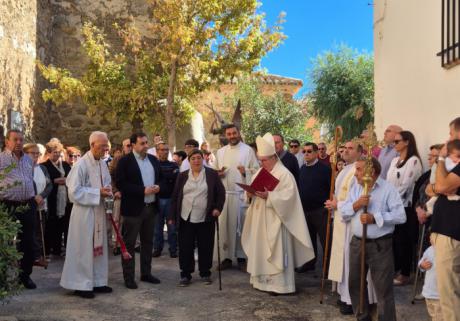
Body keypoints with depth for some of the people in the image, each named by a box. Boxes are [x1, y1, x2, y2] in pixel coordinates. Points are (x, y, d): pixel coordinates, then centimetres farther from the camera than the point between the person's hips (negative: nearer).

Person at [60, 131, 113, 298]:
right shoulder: (81, 164, -16)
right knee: (84, 248, 0)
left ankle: (97, 281, 24)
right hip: (84, 211, -7)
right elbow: (75, 191, -17)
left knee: (98, 247, 13)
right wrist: (98, 192, -19)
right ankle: (81, 285, 10)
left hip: (98, 211, 7)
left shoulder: (102, 163, 6)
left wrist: (107, 191, -5)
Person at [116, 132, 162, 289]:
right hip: (133, 208, -6)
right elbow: (120, 183, -15)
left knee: (148, 242, 14)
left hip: (151, 207, 6)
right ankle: (128, 276, 10)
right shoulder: (125, 161, -8)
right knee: (129, 244, 2)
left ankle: (146, 273, 26)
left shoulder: (153, 160, 10)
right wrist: (143, 190, -20)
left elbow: (160, 177, 20)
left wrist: (158, 186, -3)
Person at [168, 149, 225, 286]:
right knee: (185, 248, 2)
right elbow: (175, 196, 8)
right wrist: (172, 216, 5)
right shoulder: (182, 176, 8)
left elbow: (221, 193, 5)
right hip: (185, 218, 1)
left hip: (206, 218, -1)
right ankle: (185, 275, 13)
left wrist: (218, 208, -8)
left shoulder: (212, 174, 3)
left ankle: (205, 274, 21)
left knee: (205, 247, 6)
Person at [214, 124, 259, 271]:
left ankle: (241, 257, 8)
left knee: (241, 225, -1)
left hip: (241, 194, -3)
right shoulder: (220, 152, 14)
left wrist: (246, 171, -19)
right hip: (224, 193, 3)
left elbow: (257, 170, 0)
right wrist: (218, 173, -5)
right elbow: (214, 171, 18)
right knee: (225, 225, 2)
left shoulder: (248, 150, 2)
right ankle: (227, 257, 10)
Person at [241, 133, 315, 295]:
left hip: (275, 220, -8)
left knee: (276, 252, -4)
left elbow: (288, 196, -19)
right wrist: (251, 194, -6)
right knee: (261, 249, 12)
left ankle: (279, 283, 2)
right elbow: (252, 190, 17)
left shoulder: (284, 174, -11)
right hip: (259, 219, 8)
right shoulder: (260, 172, 14)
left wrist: (269, 196, -26)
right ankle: (263, 280, 21)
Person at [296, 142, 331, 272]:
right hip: (305, 210, 6)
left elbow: (332, 188, -10)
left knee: (325, 240, -1)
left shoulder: (324, 169, -9)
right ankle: (310, 263, 27)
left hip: (320, 211, -6)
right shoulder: (302, 169, 9)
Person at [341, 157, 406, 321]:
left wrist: (375, 218, -22)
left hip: (380, 245, -6)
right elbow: (343, 213, 6)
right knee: (355, 283, 16)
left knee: (383, 287, -1)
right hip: (357, 242, 6)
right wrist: (355, 205, -12)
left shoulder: (388, 188, -8)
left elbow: (400, 216, -16)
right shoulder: (355, 188, 9)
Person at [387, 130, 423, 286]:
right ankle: (394, 269, 22)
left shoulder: (413, 160, -10)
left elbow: (406, 185, -15)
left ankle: (405, 274, 11)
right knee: (392, 239, 10)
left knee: (403, 240, 1)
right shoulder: (394, 160, 15)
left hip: (404, 206, -7)